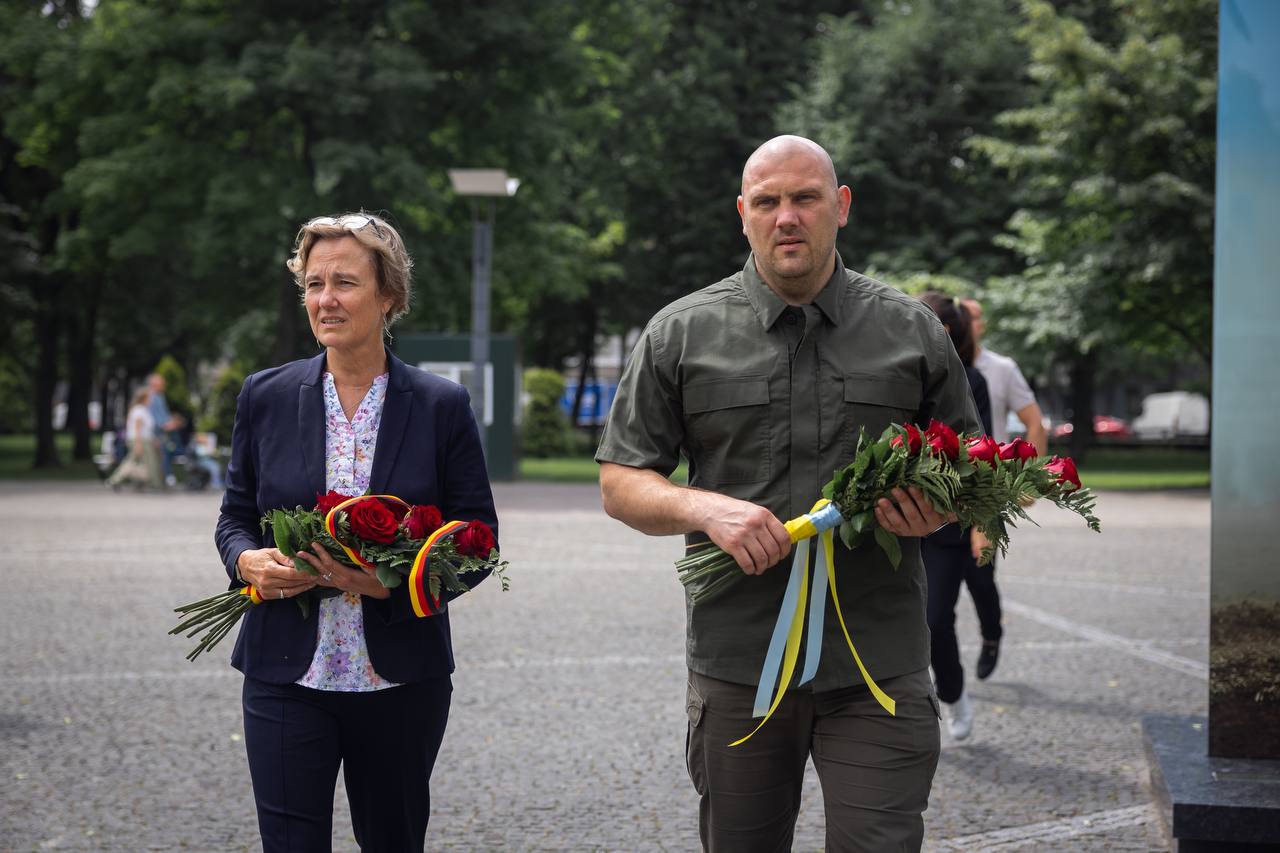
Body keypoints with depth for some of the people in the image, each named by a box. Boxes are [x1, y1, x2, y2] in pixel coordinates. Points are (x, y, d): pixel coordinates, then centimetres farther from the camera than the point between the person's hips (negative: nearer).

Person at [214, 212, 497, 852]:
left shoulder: (442, 406, -1)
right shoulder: (265, 397, 4)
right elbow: (235, 515, 13)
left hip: (401, 677, 0)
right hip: (287, 673, 1)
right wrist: (248, 561, -11)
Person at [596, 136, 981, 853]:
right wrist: (703, 507, -14)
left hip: (877, 663, -1)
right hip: (737, 657, 1)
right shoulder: (681, 334, 5)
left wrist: (938, 510, -7)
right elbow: (621, 483, 6)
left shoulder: (914, 332, 7)